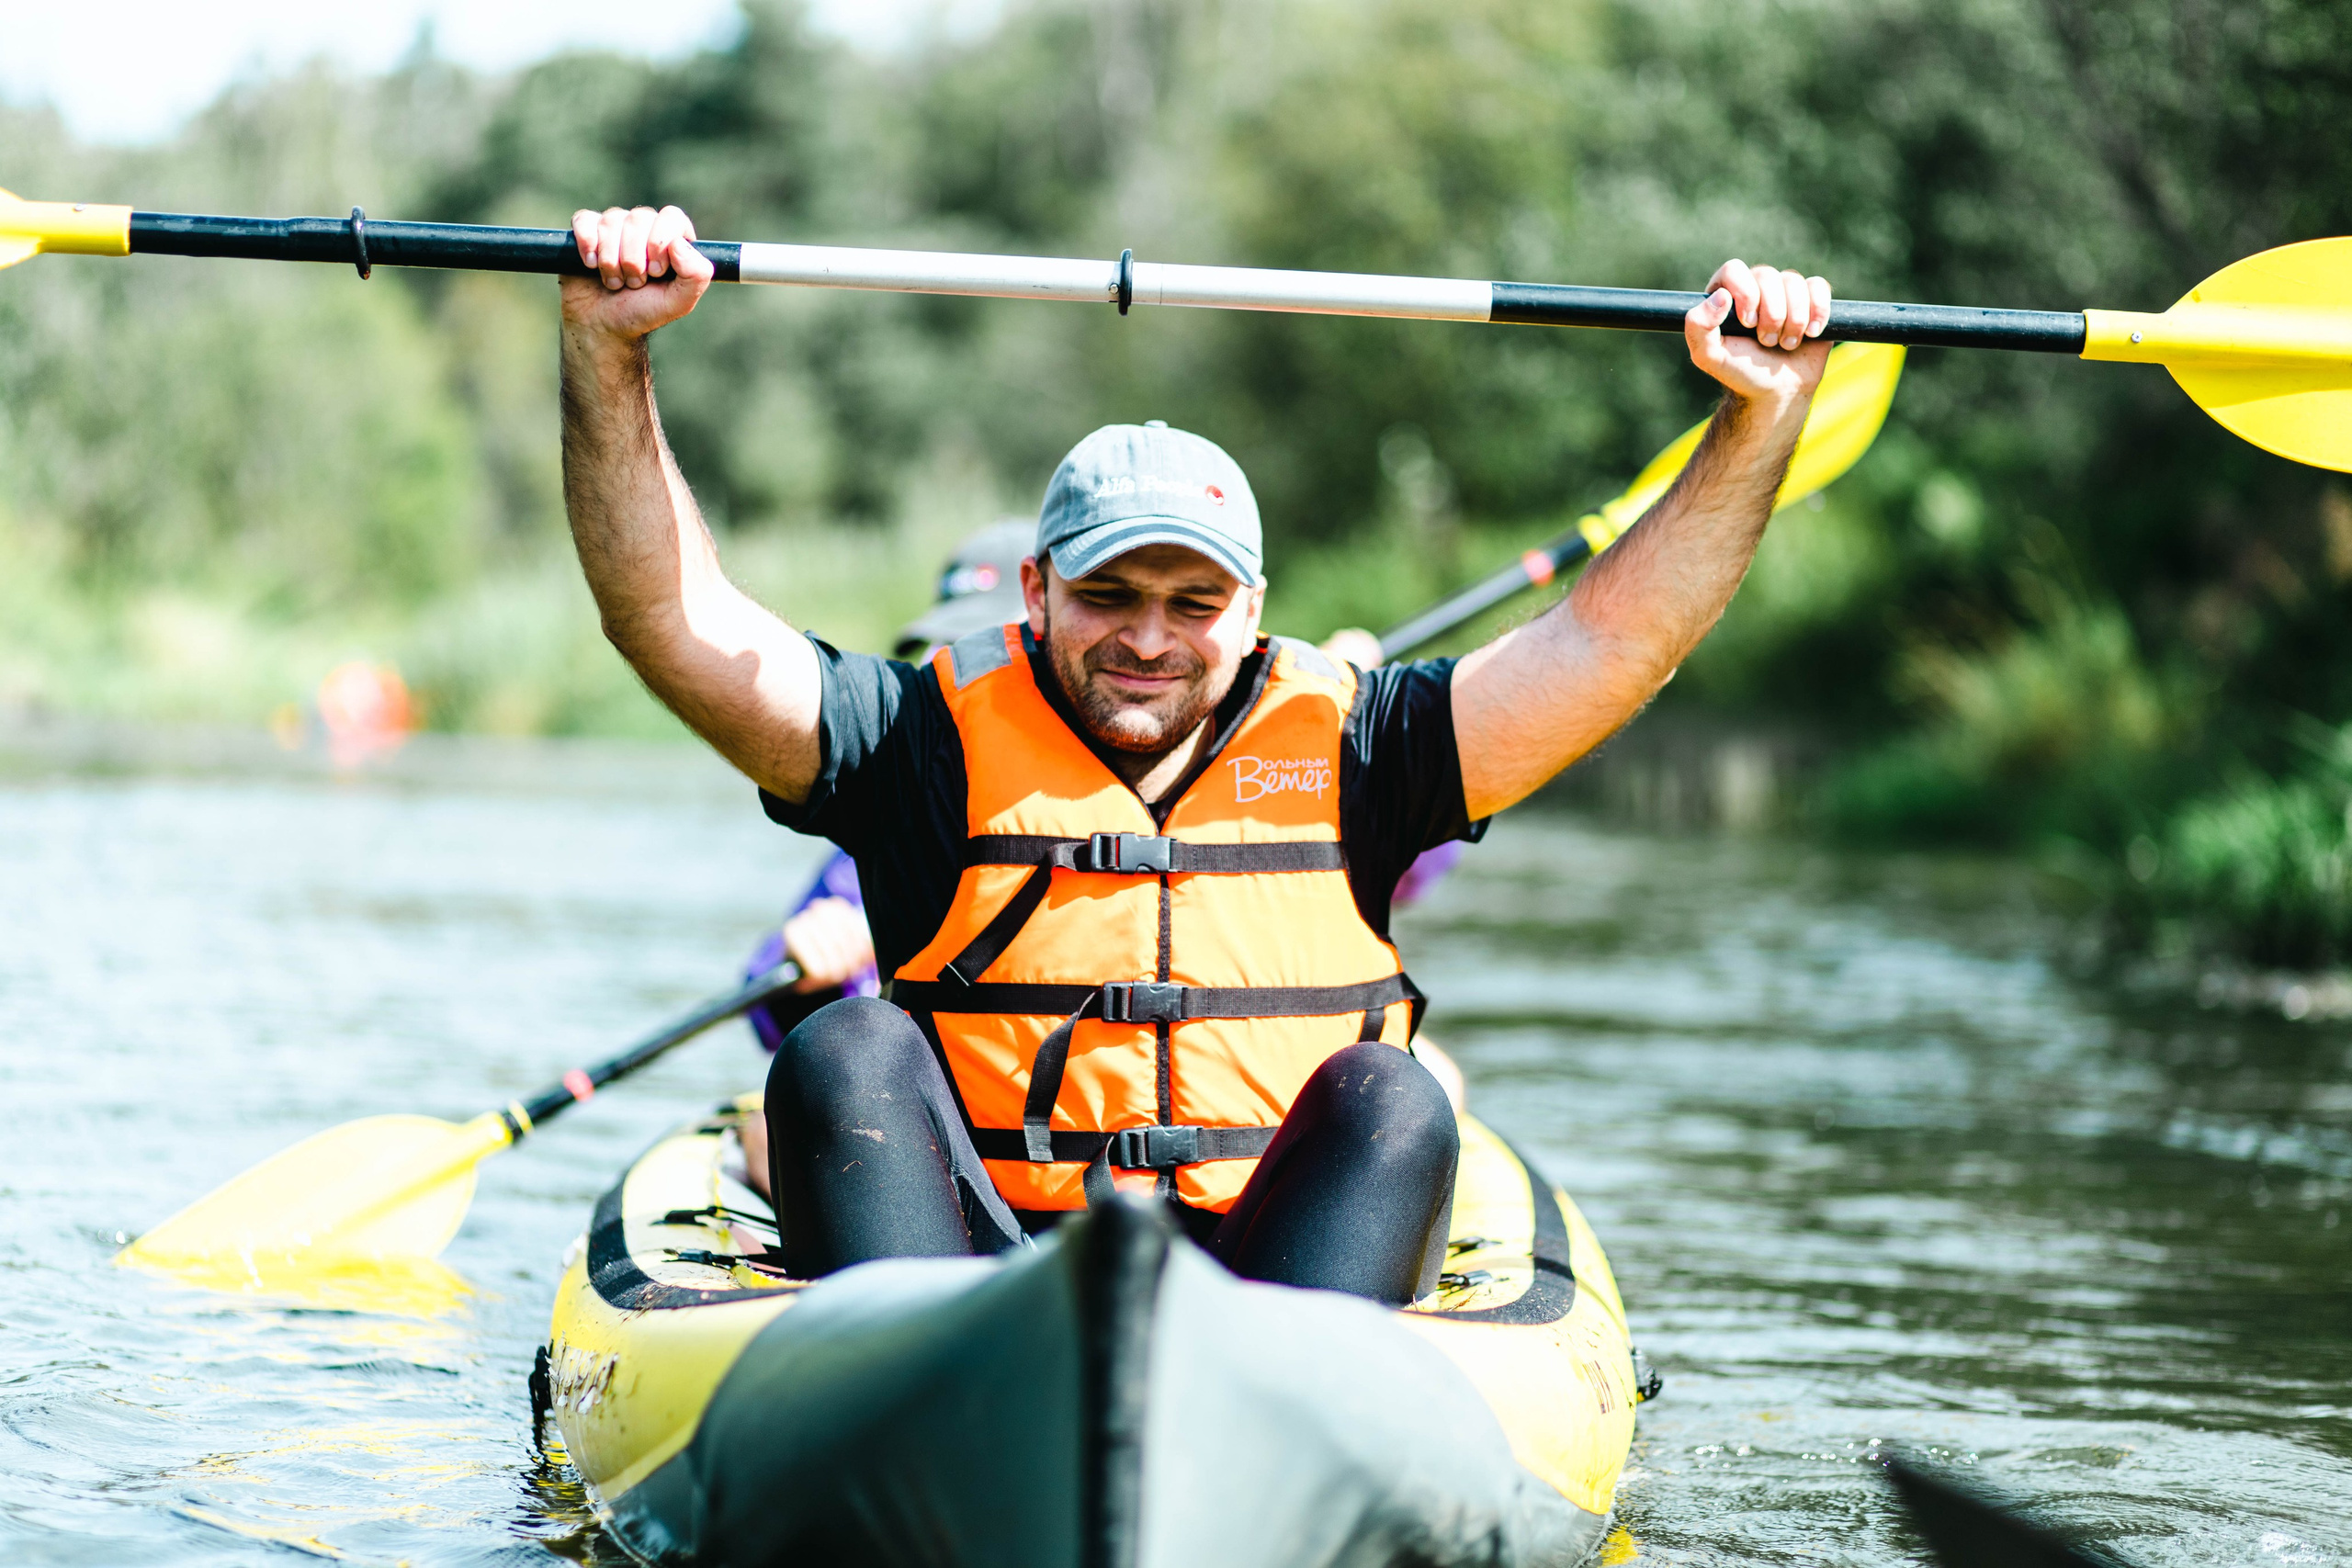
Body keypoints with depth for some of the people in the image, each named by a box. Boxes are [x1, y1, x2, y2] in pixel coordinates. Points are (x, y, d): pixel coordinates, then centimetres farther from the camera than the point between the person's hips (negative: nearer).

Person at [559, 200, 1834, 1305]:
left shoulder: (1341, 746, 11)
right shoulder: (944, 738, 7)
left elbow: (1616, 641, 6)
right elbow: (675, 623, -1)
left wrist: (1763, 411, -4)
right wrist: (608, 352, -13)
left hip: (1280, 1283, 1)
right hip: (977, 1258, -1)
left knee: (1386, 1100, -25)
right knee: (846, 1048, -23)